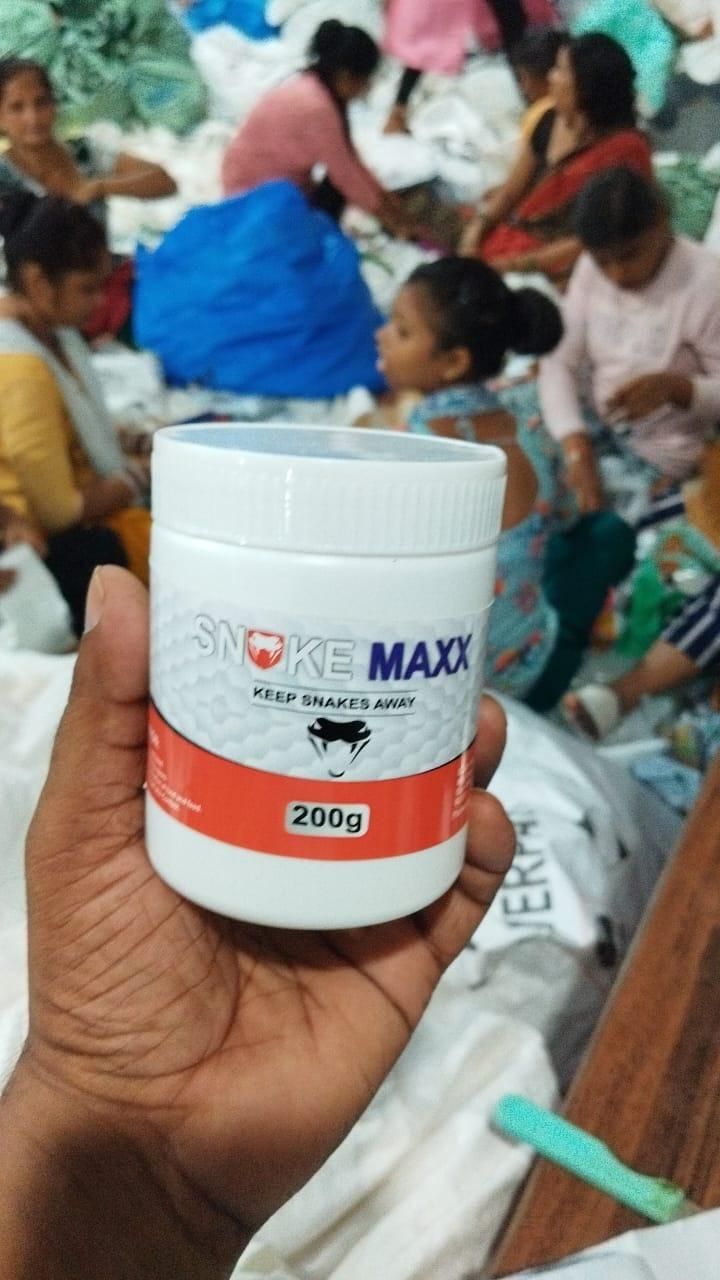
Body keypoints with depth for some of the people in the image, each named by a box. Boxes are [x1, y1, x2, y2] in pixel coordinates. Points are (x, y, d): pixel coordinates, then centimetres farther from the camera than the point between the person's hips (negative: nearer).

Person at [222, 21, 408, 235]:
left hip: (281, 176, 9)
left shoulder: (314, 87, -2)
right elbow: (343, 172, -23)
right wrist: (383, 214, -14)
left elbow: (347, 156, 3)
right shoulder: (316, 107, -29)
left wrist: (383, 194, 2)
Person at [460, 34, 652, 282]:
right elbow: (512, 189, 14)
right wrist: (477, 229, -4)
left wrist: (520, 264, -21)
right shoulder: (551, 121, 10)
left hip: (556, 271, -7)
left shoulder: (623, 150, -12)